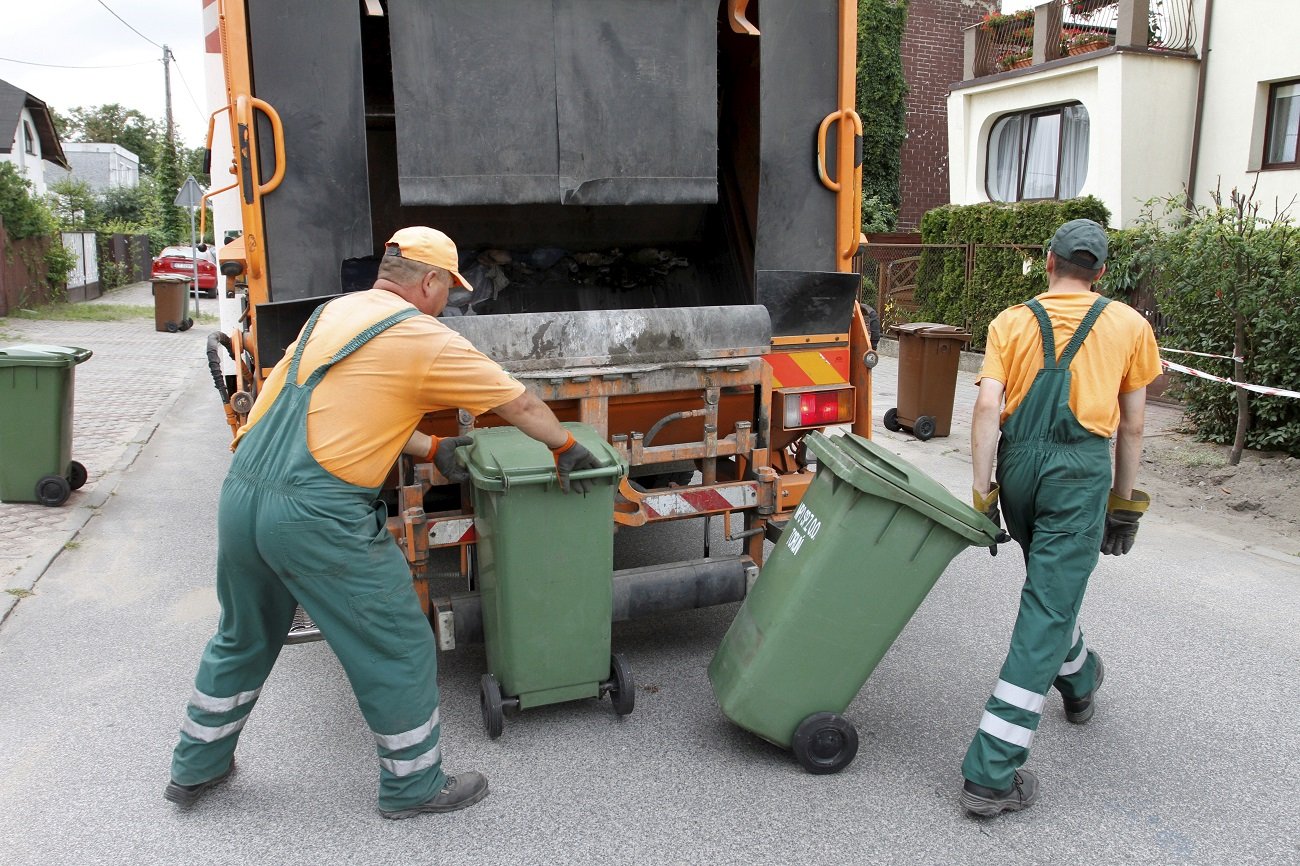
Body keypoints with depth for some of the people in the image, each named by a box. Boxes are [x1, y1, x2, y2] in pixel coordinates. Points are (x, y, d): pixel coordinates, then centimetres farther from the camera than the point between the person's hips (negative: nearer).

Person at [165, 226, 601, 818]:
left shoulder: (333, 312, 16)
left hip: (241, 495, 9)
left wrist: (428, 448, 27)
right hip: (318, 516, -8)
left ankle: (195, 768, 45)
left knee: (242, 640, 28)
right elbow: (520, 403, 3)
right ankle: (413, 785, 25)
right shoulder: (425, 341, -6)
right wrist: (566, 448, 19)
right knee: (397, 649, 9)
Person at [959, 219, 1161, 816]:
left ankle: (1079, 679, 55)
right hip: (1080, 470, -3)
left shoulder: (1012, 322, 7)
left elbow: (988, 404, -6)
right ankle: (991, 773, -6)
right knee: (1046, 611, -4)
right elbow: (1131, 425, 11)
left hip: (1018, 464, 3)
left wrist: (981, 488, -5)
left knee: (1049, 584, 28)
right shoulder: (1128, 326, 9)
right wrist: (1123, 496, 19)